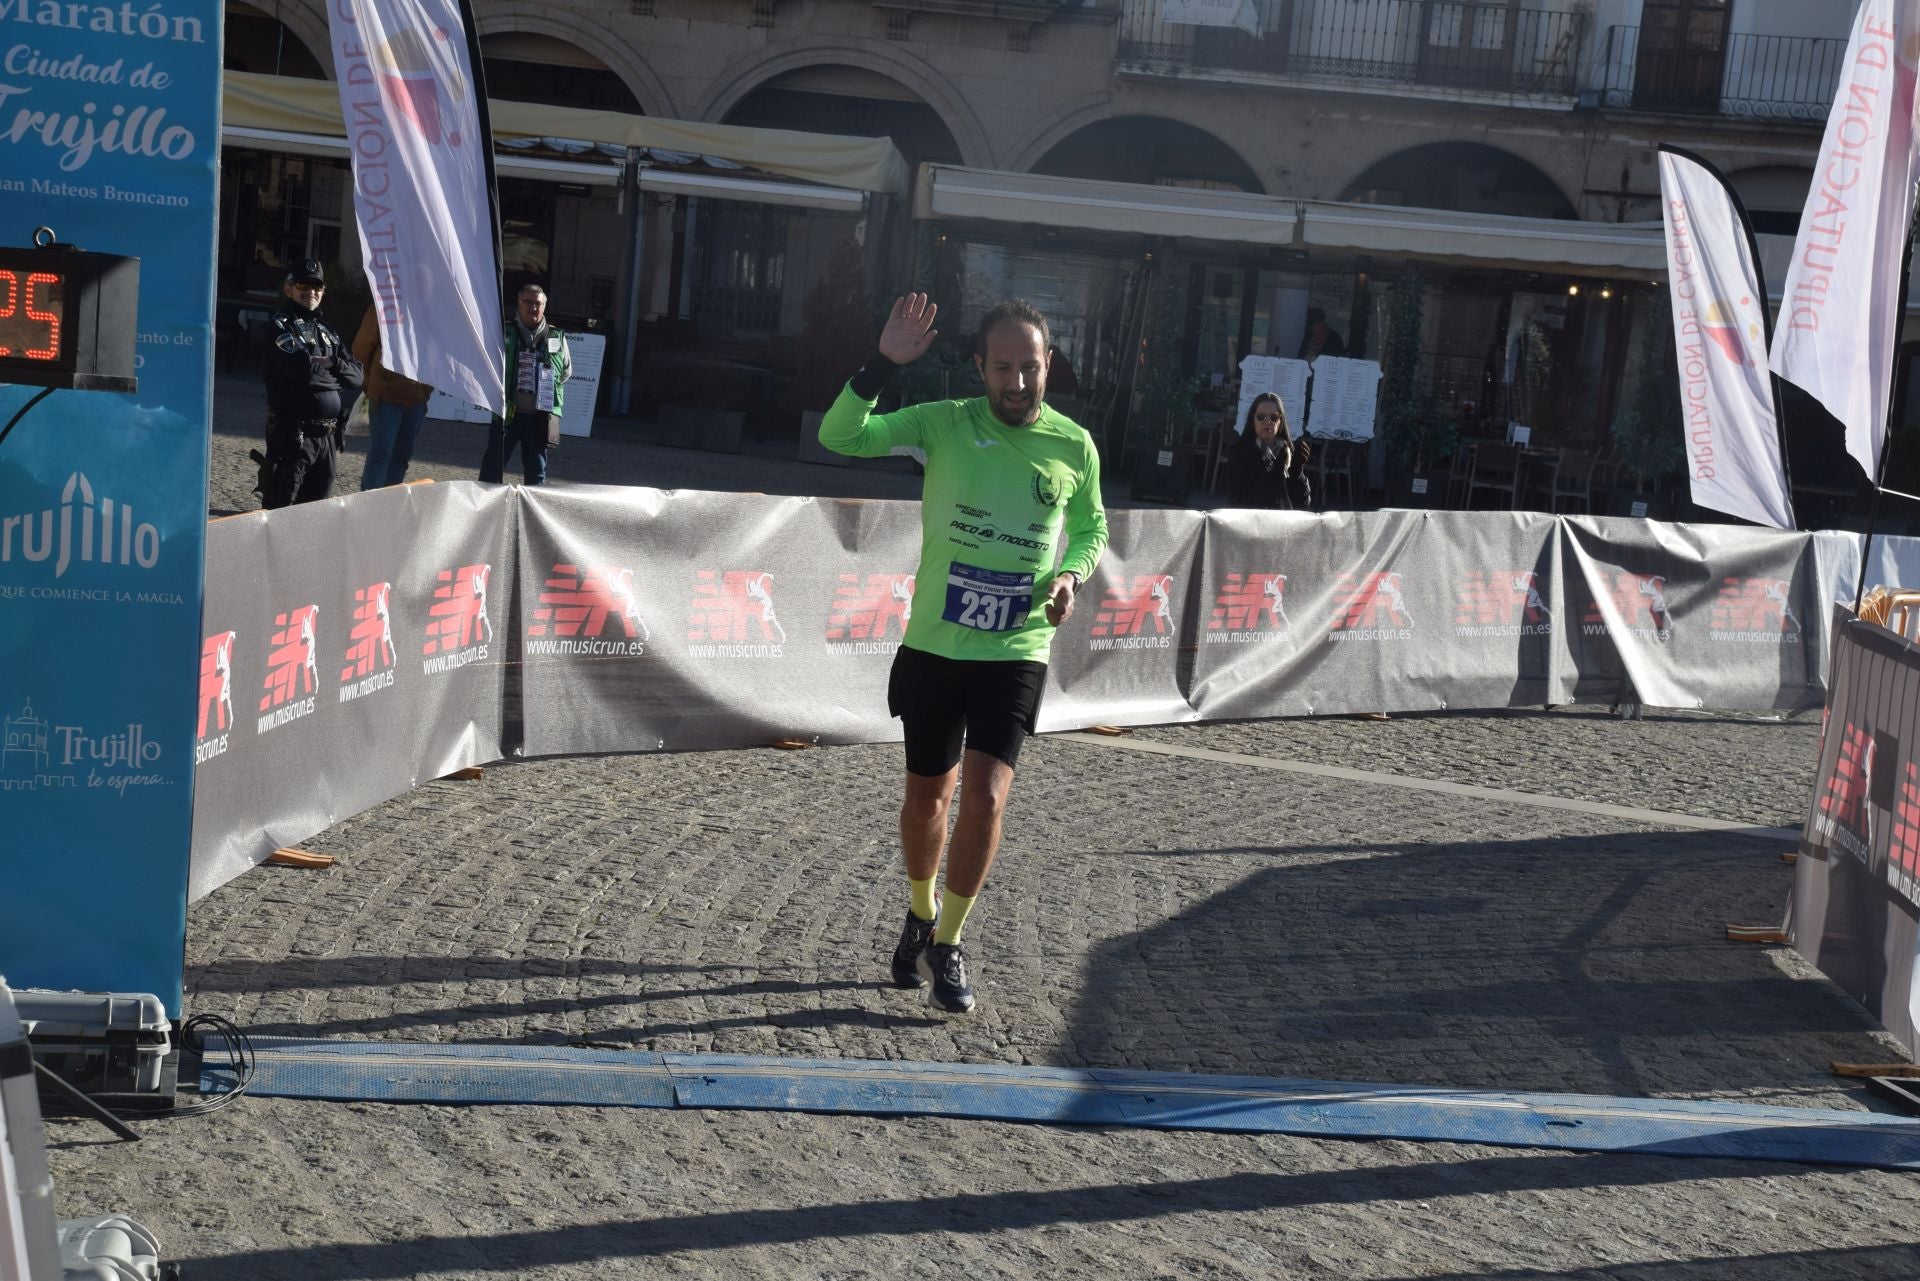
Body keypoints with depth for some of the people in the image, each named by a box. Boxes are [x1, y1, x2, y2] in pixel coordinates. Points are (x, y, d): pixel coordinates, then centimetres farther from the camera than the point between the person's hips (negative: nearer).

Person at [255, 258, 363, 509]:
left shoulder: (326, 331, 19)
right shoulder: (281, 326, -4)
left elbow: (356, 375, 10)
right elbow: (304, 372, -18)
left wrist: (332, 363, -8)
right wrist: (336, 378, -1)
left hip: (327, 436, 7)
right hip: (292, 434, -7)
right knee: (280, 509, -4)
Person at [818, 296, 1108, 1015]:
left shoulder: (1074, 446, 0)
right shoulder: (944, 424, -5)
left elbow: (1091, 528, 16)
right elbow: (840, 437, -14)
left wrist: (1071, 576, -4)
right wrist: (884, 364, -27)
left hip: (1016, 652, 0)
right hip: (934, 645, 0)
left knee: (985, 795, -14)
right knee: (928, 795, 13)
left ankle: (948, 946, 3)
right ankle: (921, 916, 39)